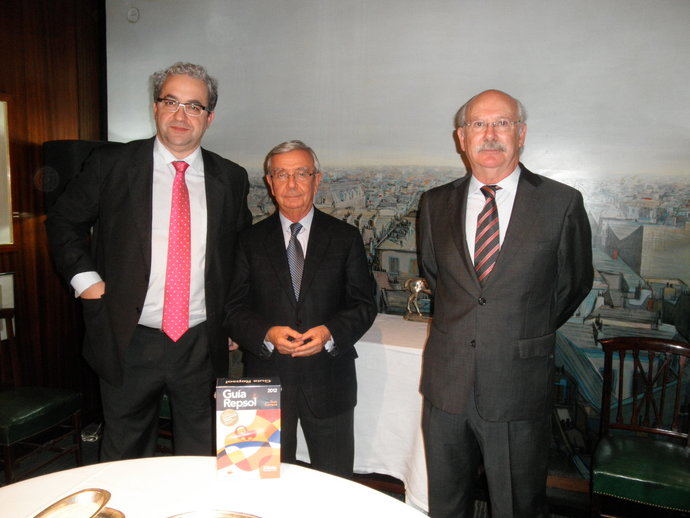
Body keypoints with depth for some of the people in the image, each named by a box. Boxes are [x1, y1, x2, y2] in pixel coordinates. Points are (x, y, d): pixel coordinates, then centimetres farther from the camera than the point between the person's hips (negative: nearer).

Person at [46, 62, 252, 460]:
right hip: (128, 342, -1)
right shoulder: (110, 164, -2)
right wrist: (85, 278, -5)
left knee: (203, 462, 15)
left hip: (203, 346, 1)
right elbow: (64, 222, 9)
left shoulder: (231, 178, 3)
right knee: (125, 458, 18)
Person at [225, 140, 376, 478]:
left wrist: (330, 333, -17)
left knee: (336, 483, 13)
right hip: (267, 378, 1)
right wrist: (266, 335, -18)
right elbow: (235, 309, 0)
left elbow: (364, 304, 1)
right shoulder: (250, 240, 4)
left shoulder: (345, 237, 3)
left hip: (328, 379, 0)